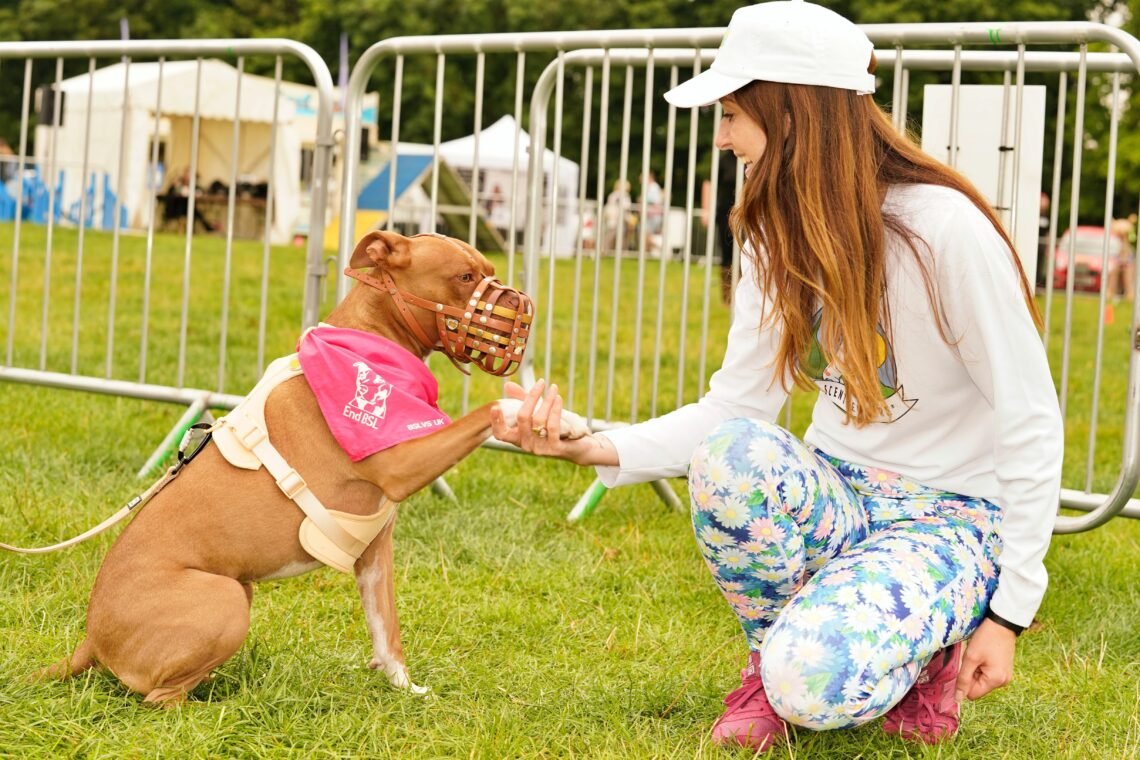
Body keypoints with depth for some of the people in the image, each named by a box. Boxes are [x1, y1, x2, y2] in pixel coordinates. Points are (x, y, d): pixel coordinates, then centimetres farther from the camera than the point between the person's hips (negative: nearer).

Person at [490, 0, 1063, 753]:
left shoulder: (945, 227, -20)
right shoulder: (780, 238, 3)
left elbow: (1032, 427, -16)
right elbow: (732, 405, -2)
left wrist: (1010, 610, -15)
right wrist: (596, 448, -17)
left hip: (951, 519, -6)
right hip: (840, 495, 6)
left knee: (816, 685, -31)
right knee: (731, 453, -30)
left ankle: (930, 646, 4)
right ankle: (775, 660, -4)